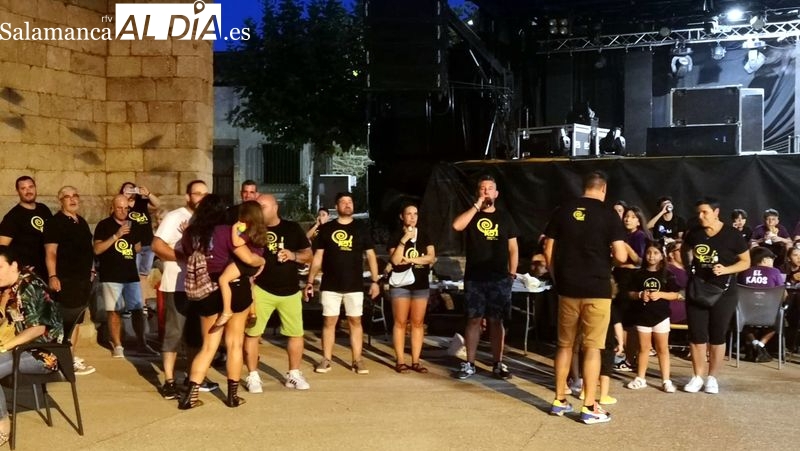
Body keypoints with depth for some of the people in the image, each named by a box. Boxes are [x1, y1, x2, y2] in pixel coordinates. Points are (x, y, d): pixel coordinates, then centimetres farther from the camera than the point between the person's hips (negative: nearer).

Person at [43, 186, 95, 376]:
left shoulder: (82, 222, 15)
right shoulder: (54, 222, -9)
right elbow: (50, 252, -15)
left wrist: (91, 270, 20)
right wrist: (52, 276, -22)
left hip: (83, 279, 8)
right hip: (65, 280, -8)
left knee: (76, 321, 13)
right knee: (66, 322, -6)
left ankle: (71, 356, 21)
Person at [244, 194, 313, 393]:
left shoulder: (292, 228, 3)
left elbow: (308, 255, 6)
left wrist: (293, 255, -14)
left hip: (290, 291, 2)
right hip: (261, 290, -1)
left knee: (296, 333, 6)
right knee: (252, 332, -3)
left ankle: (293, 374, 21)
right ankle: (253, 376, 10)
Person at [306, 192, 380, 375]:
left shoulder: (361, 229, 6)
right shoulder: (326, 229, 4)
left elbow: (370, 255, 6)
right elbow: (318, 257, 6)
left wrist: (375, 280, -2)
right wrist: (310, 281, 1)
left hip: (354, 285, 1)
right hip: (330, 285, 0)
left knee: (355, 321, 4)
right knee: (329, 322, 4)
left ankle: (357, 360, 9)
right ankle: (326, 360, 12)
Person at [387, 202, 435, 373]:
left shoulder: (425, 236, 9)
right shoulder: (396, 237, 2)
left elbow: (431, 257, -3)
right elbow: (395, 260, -11)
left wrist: (410, 259, -11)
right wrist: (404, 240, -18)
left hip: (421, 284, 3)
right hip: (400, 284, -2)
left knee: (418, 323, 2)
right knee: (400, 322, -3)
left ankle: (415, 361, 6)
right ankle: (400, 361, 1)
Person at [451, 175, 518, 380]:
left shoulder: (505, 217, 10)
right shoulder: (471, 214, 7)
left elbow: (513, 248, 10)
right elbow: (457, 225, -16)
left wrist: (512, 273, 2)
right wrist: (476, 206, -13)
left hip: (499, 278, 1)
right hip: (474, 278, -1)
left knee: (496, 321, 4)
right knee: (474, 320, 2)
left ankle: (498, 364, 11)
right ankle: (469, 364, 8)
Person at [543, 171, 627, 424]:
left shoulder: (563, 211, 5)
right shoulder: (608, 214, -5)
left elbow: (549, 251, 7)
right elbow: (621, 257, -10)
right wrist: (614, 252, 12)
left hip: (567, 288, 3)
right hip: (597, 289, -3)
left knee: (565, 344, 13)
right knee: (592, 347, 3)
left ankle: (559, 401, 19)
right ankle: (589, 407, 7)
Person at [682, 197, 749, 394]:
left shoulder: (732, 235, -9)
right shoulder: (693, 233, 1)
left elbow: (746, 261, -2)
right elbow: (686, 250, 22)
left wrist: (726, 270, -19)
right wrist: (689, 267, 7)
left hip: (723, 292, -3)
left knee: (717, 336, 7)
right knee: (696, 335, 4)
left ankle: (712, 377, 18)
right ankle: (697, 377, 14)